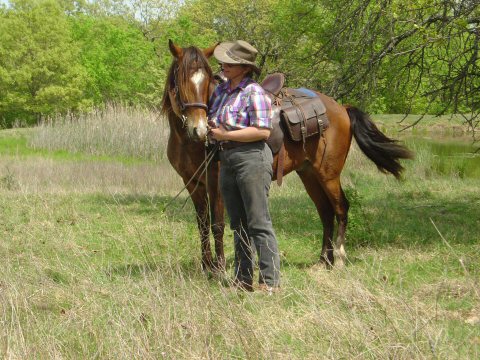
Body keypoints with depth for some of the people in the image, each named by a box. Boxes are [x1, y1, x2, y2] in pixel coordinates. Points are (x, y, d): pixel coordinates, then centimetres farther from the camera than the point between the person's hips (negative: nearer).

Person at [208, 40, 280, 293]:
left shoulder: (254, 92, -12)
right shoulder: (221, 90, 13)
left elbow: (263, 131, -19)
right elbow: (212, 119, 26)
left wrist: (226, 135, -18)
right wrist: (211, 128, 2)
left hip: (251, 157, -9)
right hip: (227, 158, 9)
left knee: (259, 223, -8)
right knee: (238, 225, 13)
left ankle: (270, 281, -7)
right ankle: (243, 280, 20)